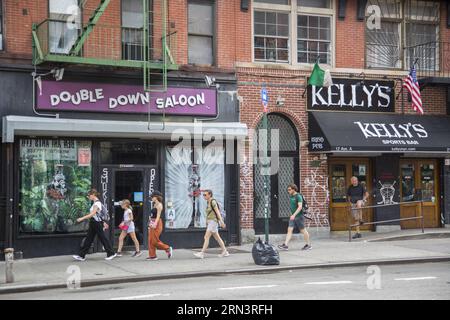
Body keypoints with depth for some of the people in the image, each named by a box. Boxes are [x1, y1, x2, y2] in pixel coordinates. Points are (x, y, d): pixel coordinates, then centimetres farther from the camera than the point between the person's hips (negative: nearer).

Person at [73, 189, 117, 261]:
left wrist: (82, 218, -29)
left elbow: (93, 213, -26)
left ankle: (111, 254, 9)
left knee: (103, 238, -1)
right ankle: (82, 256, 6)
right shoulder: (95, 203, 15)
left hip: (96, 223, -9)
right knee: (88, 239, 6)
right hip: (93, 223, 9)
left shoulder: (97, 203, -16)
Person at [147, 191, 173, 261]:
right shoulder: (154, 205, 17)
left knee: (155, 241, -8)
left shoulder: (159, 205, -11)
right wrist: (150, 223, 19)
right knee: (151, 241, 6)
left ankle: (168, 249, 5)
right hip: (152, 224, 9)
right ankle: (152, 256, 8)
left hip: (157, 223, -9)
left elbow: (158, 215, -20)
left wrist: (155, 223, -29)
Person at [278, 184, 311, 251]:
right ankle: (285, 245, -9)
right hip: (293, 216, 8)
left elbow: (300, 207, -24)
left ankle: (308, 245, 16)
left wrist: (294, 215, -32)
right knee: (289, 230, -3)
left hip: (299, 216, -8)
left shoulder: (298, 196, -15)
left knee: (303, 230, 3)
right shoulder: (291, 196, 10)